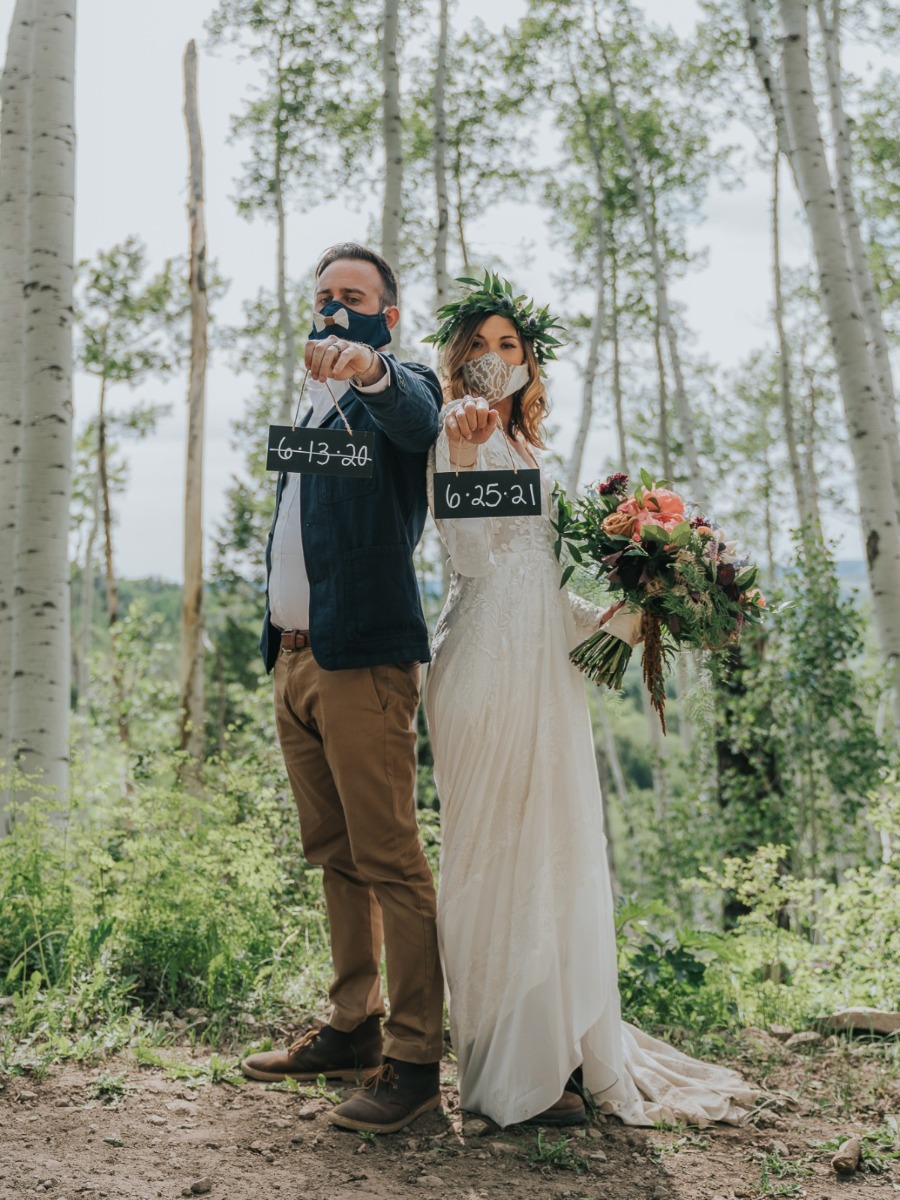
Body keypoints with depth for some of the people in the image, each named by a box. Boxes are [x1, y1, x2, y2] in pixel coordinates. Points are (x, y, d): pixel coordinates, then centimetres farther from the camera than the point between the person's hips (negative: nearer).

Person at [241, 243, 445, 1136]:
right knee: (334, 859, 14)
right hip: (295, 661, 8)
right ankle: (352, 1029, 25)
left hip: (364, 659, -8)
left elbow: (419, 415, -27)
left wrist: (371, 368, -48)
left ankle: (415, 1061, -1)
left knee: (390, 862, -7)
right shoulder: (312, 409, 24)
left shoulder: (398, 391, -1)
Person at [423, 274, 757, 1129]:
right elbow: (473, 555, -17)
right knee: (499, 852, -5)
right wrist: (464, 458, -29)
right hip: (488, 664, -8)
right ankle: (514, 1071, 2)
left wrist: (607, 620, 23)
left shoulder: (525, 450, 21)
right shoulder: (455, 439, -3)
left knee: (555, 850, 9)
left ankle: (559, 1047, 18)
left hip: (544, 665, 8)